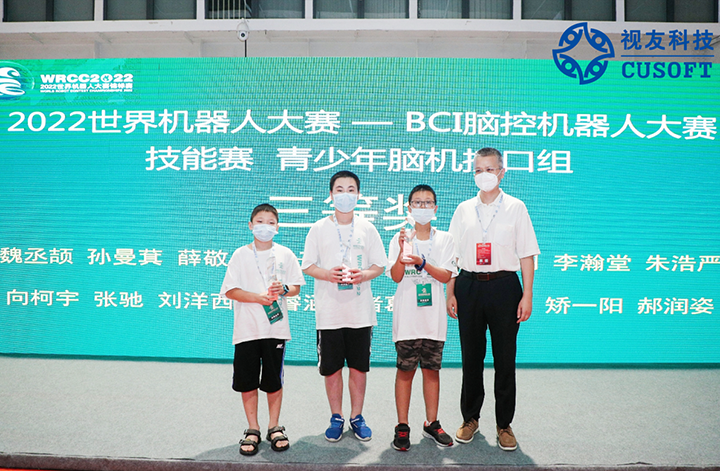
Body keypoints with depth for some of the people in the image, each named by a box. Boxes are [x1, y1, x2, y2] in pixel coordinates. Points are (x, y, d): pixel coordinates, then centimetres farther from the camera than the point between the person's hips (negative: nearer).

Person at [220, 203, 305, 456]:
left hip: (276, 328, 1)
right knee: (247, 381, 5)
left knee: (274, 380, 8)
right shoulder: (241, 255, 1)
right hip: (246, 329, 0)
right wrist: (259, 297, -15)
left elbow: (296, 287, 8)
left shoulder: (285, 254, 5)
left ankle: (274, 428, 25)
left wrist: (284, 289, -14)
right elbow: (230, 291, -3)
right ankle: (252, 430, 20)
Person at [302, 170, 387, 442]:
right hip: (329, 312, -1)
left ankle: (356, 417, 23)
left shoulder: (367, 229, 6)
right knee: (331, 369, 5)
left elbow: (380, 265, 8)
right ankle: (336, 418, 22)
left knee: (359, 367, 7)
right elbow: (307, 266, 4)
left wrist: (363, 275, -12)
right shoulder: (318, 229, 4)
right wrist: (328, 274, -15)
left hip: (360, 311, 1)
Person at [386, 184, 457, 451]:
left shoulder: (445, 240, 7)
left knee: (432, 369, 7)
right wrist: (402, 251, -19)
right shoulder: (400, 238, 4)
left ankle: (431, 423, 21)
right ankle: (402, 427, 12)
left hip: (433, 317, 1)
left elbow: (446, 276, -3)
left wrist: (421, 261, -17)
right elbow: (396, 277, -4)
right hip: (407, 316, -1)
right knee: (405, 370, 2)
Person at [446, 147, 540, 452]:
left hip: (503, 286, -2)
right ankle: (470, 418, 26)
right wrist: (450, 293, 3)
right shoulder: (464, 209, 9)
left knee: (505, 358, 4)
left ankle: (504, 424, 18)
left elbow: (526, 255, 1)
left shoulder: (515, 207, 3)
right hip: (469, 286, 2)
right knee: (471, 356, 10)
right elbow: (452, 255, 9)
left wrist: (527, 295, -5)